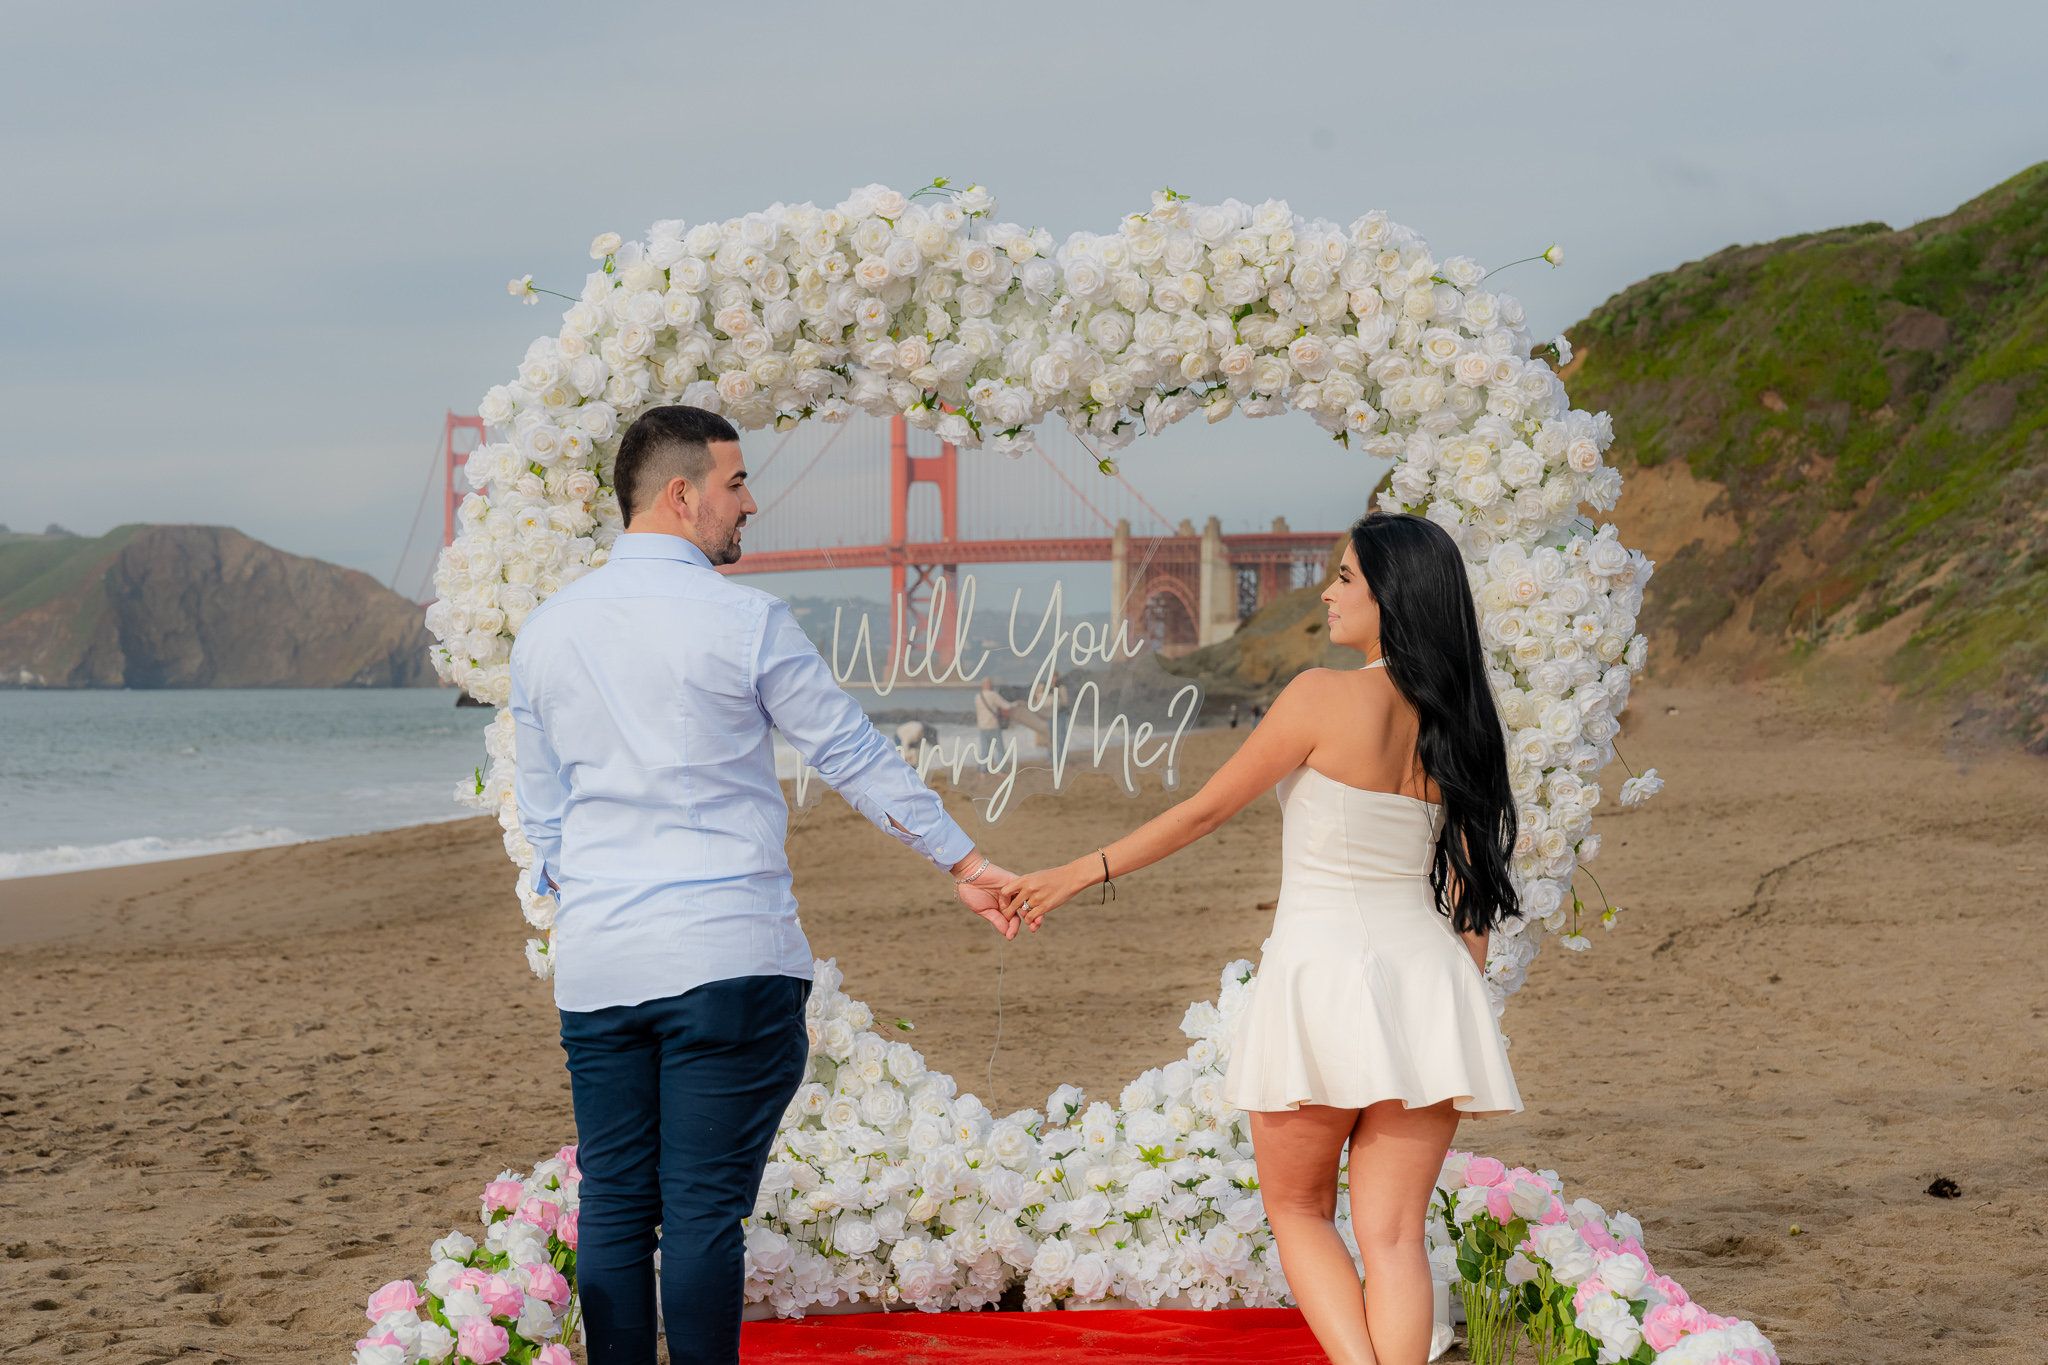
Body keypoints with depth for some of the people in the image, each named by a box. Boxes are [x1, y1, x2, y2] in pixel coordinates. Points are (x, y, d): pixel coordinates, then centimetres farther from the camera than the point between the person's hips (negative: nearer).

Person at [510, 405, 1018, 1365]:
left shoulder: (544, 631, 10)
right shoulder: (743, 621, -6)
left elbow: (542, 817, 16)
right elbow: (854, 755, 1)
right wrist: (962, 861, 11)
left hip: (595, 963, 5)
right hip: (725, 955, -5)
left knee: (613, 1206, 8)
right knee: (704, 1211, -3)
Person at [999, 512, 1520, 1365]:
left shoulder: (1324, 698, -11)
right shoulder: (1457, 724, 6)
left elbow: (1206, 810, -5)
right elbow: (1472, 892, 9)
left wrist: (1080, 873, 5)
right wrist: (1453, 1012, 19)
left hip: (1323, 968, -5)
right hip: (1425, 979, 5)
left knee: (1297, 1209, 13)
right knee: (1394, 1237, 4)